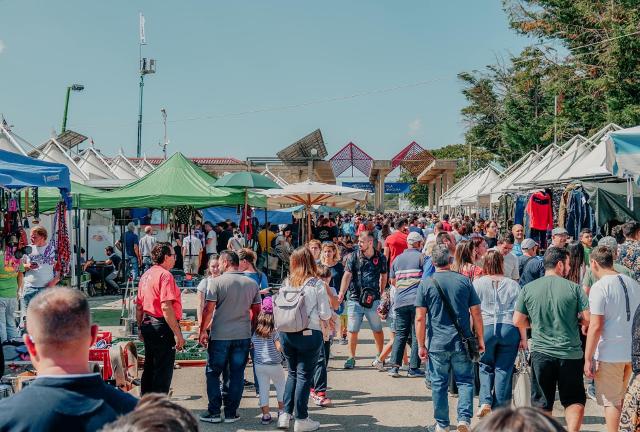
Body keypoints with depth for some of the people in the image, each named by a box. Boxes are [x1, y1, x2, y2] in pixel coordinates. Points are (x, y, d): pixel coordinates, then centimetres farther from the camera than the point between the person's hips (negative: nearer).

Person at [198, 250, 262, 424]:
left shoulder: (216, 282, -8)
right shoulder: (252, 283, 4)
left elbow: (208, 309, -9)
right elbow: (256, 310, 9)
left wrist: (203, 331, 0)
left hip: (220, 336, -3)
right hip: (243, 336, 3)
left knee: (213, 373, 10)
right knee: (237, 375, 9)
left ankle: (214, 412, 11)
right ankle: (231, 413, 14)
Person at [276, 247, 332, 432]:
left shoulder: (287, 283, 1)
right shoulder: (317, 284, -9)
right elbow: (325, 314, -8)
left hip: (287, 333, 4)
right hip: (309, 334, -4)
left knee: (292, 373, 19)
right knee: (304, 376, 5)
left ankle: (285, 415, 18)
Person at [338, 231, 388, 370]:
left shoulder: (380, 258, 2)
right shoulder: (353, 257, 0)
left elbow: (384, 276, 15)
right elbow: (347, 276, -9)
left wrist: (381, 294, 11)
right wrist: (342, 293, -21)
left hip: (373, 300, 0)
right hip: (355, 299, 0)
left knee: (378, 330, 9)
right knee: (352, 330, 1)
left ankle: (380, 356, 27)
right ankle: (351, 358, 12)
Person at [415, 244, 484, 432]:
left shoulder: (426, 284, -3)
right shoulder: (464, 281, 0)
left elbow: (420, 318, -6)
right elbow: (476, 313, 2)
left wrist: (421, 345, 1)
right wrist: (480, 339, 11)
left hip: (437, 344, -1)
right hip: (462, 342, 1)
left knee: (439, 384, 9)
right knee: (465, 381, 10)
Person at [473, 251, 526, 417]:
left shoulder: (477, 283, 2)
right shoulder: (512, 284, 3)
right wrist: (523, 338, 5)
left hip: (485, 328, 0)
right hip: (509, 329, 0)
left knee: (486, 367, 17)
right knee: (504, 369, 8)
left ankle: (485, 401, 2)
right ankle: (498, 409, 12)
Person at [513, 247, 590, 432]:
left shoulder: (528, 289, -1)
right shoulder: (574, 288, -6)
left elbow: (518, 321, 1)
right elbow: (588, 319, -7)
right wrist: (572, 319, 12)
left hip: (541, 353, 1)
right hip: (571, 354, -1)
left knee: (542, 403, 13)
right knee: (575, 400, 14)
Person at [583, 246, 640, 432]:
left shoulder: (599, 287, -15)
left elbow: (596, 327, -18)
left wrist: (588, 359, -13)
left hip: (609, 354, -6)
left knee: (611, 401, 4)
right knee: (624, 399, 21)